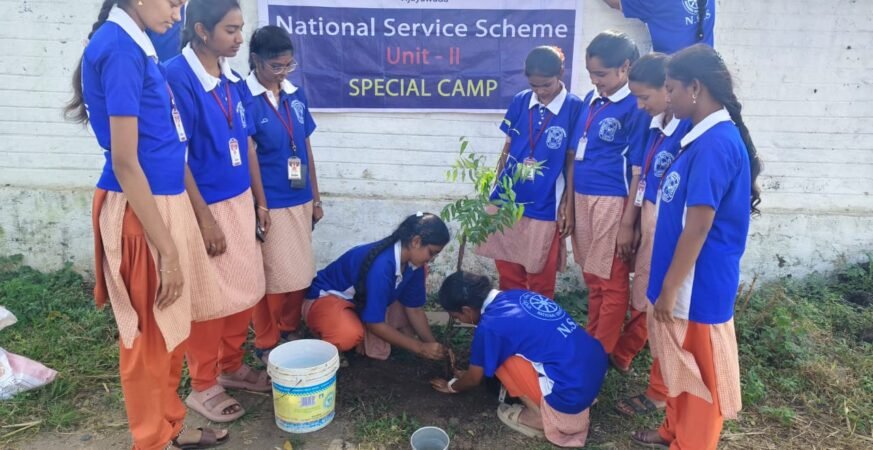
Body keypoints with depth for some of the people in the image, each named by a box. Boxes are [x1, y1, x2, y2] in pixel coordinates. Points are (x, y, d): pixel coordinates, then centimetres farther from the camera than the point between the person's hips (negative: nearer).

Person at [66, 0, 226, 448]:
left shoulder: (133, 43, 11)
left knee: (172, 329, 20)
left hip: (165, 202, 9)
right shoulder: (119, 47, -17)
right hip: (140, 211, -9)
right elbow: (123, 161, -21)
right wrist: (165, 248, -19)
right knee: (149, 337, 8)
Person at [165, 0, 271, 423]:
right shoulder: (176, 77, -16)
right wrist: (204, 219, -17)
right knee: (210, 298, 5)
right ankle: (203, 386, 24)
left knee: (243, 290, 16)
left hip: (239, 202, 7)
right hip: (205, 207, -7)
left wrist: (260, 200, 13)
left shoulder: (230, 78, 7)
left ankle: (231, 366, 35)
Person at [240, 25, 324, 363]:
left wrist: (316, 197, 13)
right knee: (271, 277, 5)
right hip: (268, 204, -6)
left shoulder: (296, 95, 6)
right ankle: (266, 344, 24)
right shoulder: (244, 99, -12)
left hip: (300, 201, 6)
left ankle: (290, 332, 35)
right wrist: (255, 206, -17)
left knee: (300, 273, 15)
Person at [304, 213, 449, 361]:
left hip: (362, 300, 8)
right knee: (350, 335, -39)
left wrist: (432, 345, -11)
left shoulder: (412, 262, -12)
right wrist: (420, 348, -28)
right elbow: (375, 323, -32)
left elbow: (414, 308, -3)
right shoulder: (381, 265, -37)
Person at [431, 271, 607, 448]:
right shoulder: (516, 295, 9)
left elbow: (474, 379, 5)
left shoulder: (491, 326, -14)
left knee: (501, 357, -1)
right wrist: (469, 373, 38)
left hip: (572, 392, -8)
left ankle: (538, 417, 7)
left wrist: (452, 386, 27)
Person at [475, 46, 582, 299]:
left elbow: (572, 162, -5)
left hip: (544, 208, -3)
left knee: (540, 280, 11)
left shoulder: (574, 108, -8)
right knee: (508, 274, 15)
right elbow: (506, 150, 9)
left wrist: (568, 207, -4)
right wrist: (493, 188, 9)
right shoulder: (520, 101, 2)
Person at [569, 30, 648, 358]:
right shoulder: (591, 99, 10)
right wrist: (568, 202, 13)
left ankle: (600, 354, 18)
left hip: (612, 203, -7)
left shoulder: (636, 108, -11)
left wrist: (628, 223, -13)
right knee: (592, 279, 17)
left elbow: (638, 172, -12)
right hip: (582, 198, 7)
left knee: (612, 284, 6)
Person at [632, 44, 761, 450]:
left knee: (698, 371, 9)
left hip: (697, 284, -9)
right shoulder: (707, 136, 8)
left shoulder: (716, 143, -22)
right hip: (684, 279, 9)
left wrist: (669, 287, -17)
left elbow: (698, 226, -24)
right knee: (679, 363, 23)